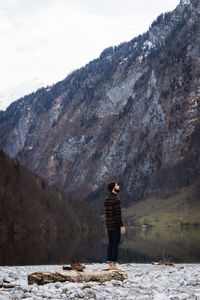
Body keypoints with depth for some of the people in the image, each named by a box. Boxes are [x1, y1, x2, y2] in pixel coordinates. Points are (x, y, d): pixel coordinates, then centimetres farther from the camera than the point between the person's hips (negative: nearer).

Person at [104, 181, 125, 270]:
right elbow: (117, 214, -19)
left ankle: (110, 264, 11)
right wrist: (122, 226, -15)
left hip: (108, 225, 8)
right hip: (115, 225, -8)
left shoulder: (106, 199, 11)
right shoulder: (116, 199, -15)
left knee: (110, 244, 10)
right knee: (115, 244, -4)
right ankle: (114, 264, -4)